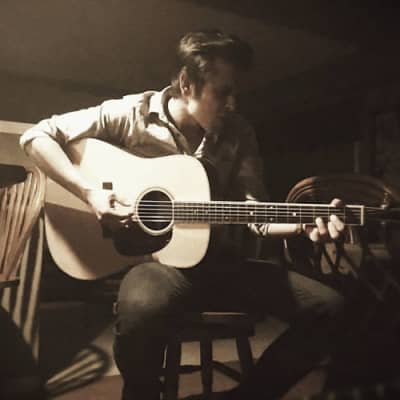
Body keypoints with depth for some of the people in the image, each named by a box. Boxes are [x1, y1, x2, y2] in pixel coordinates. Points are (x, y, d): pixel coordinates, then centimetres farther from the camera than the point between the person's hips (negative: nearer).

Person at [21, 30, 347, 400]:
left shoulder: (238, 134, 4)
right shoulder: (132, 114, -6)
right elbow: (37, 136, -4)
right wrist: (90, 193, -18)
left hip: (220, 261, 5)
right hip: (153, 257, -4)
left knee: (326, 306, -10)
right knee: (141, 308, -41)